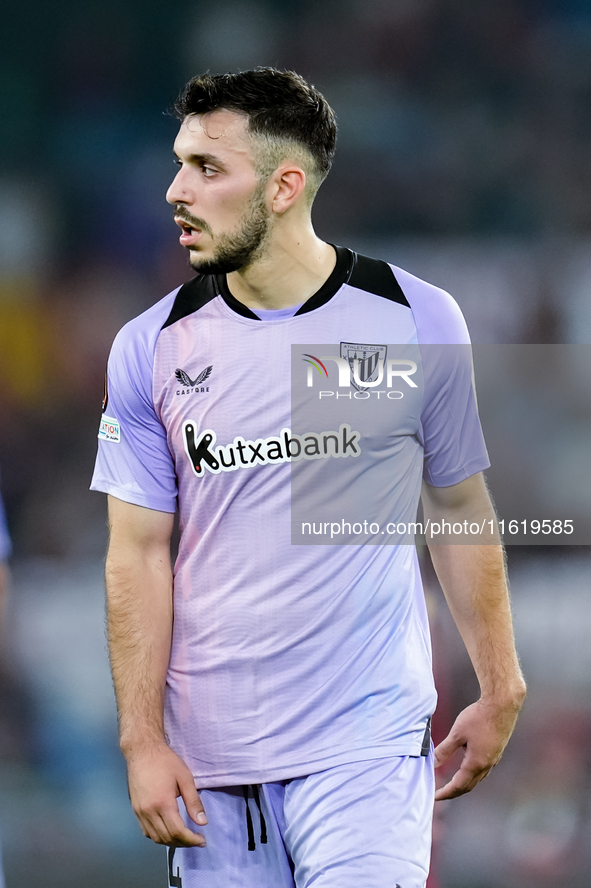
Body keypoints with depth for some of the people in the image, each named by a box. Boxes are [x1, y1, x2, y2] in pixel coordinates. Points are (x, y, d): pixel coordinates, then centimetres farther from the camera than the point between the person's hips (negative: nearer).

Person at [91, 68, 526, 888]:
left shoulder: (418, 322, -1)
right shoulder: (151, 348, 2)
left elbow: (460, 509, 9)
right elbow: (139, 553, 3)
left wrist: (500, 691, 11)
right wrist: (143, 741, -3)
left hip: (368, 750, -2)